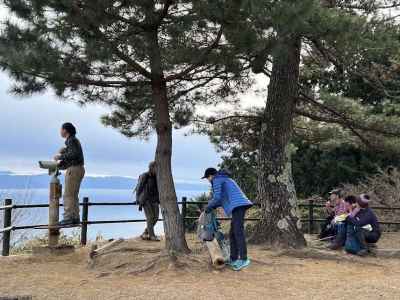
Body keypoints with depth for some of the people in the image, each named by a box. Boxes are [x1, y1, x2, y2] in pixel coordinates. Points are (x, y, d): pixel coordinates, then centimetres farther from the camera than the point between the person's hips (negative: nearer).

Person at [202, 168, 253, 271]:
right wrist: (212, 207, 25)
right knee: (233, 233, 10)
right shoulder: (225, 179, 32)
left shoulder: (216, 179, 3)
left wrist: (209, 206, 10)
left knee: (238, 232, -15)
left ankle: (244, 259, -21)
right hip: (240, 205, 10)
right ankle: (233, 259, 11)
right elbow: (224, 199, 30)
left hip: (237, 205, -10)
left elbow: (217, 197, -5)